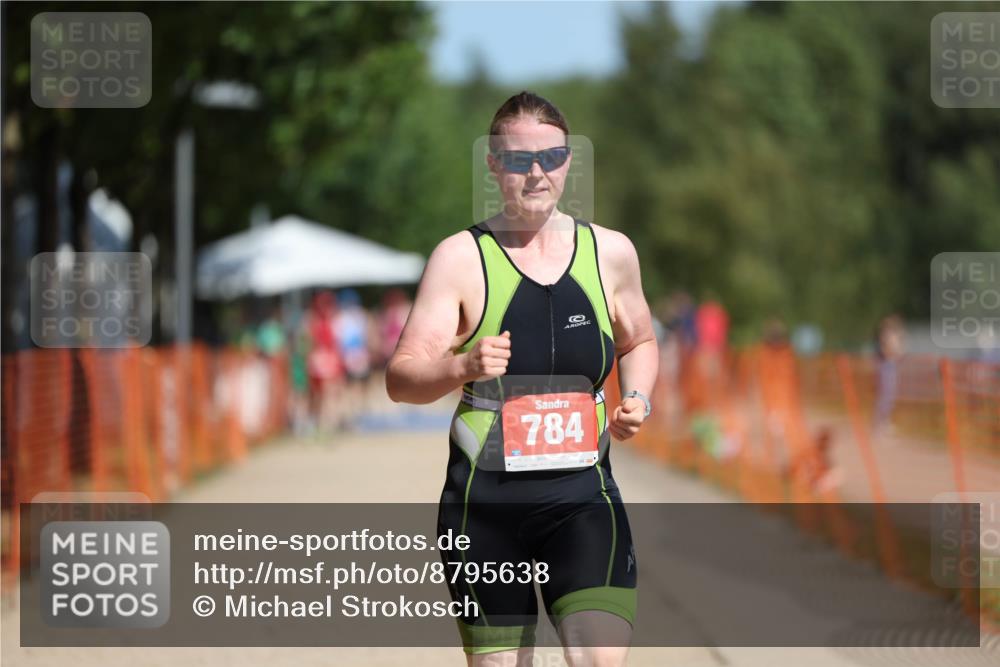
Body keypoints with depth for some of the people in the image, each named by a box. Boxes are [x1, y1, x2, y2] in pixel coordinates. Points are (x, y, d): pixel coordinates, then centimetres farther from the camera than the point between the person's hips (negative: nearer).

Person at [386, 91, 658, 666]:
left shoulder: (610, 252, 7)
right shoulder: (461, 258, -3)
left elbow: (639, 343, 25)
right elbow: (401, 377, -7)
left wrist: (637, 399, 4)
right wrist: (463, 367, -28)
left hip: (583, 495, 1)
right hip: (485, 503, -1)